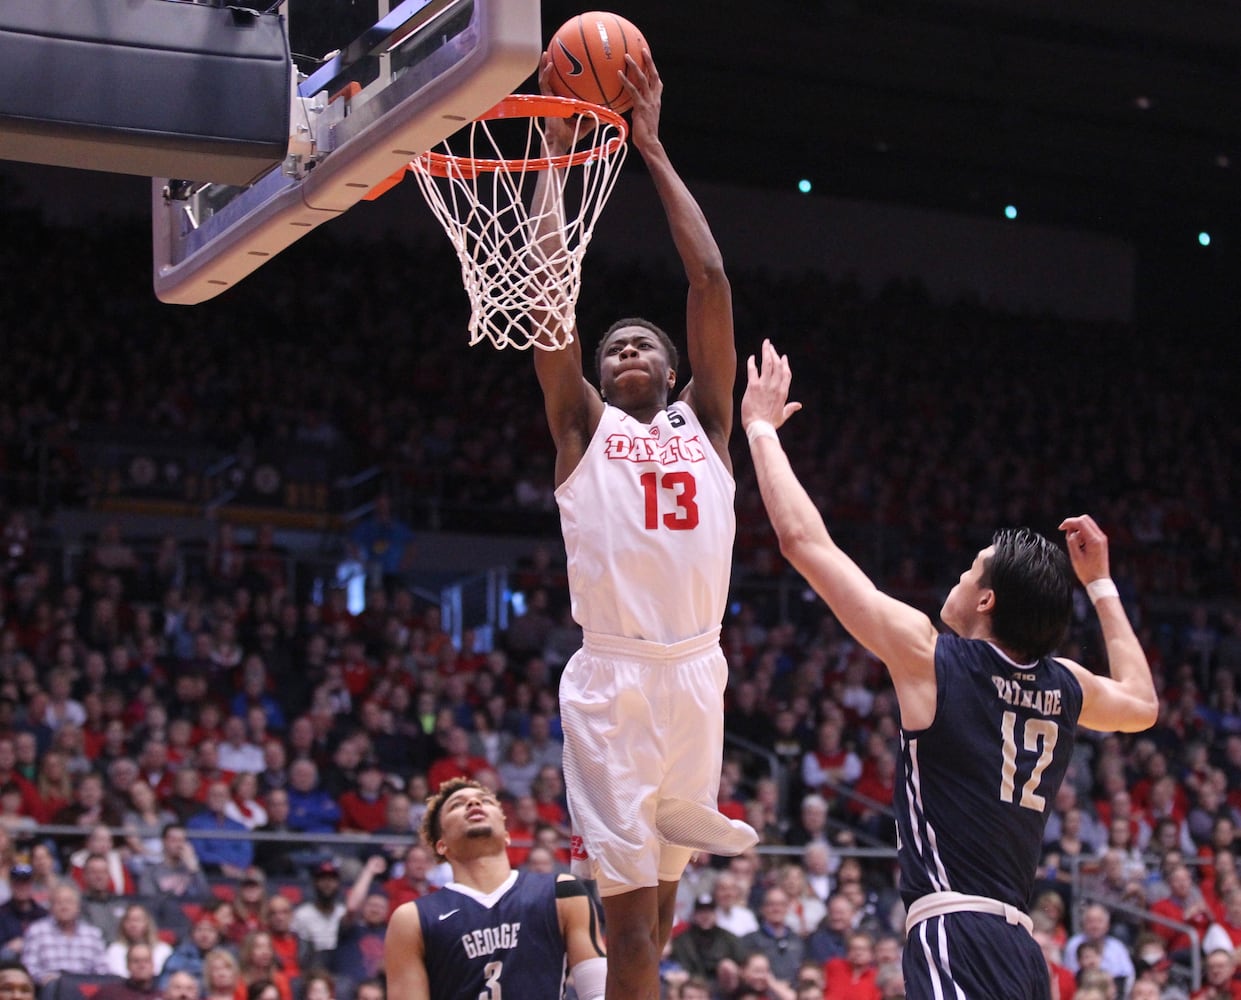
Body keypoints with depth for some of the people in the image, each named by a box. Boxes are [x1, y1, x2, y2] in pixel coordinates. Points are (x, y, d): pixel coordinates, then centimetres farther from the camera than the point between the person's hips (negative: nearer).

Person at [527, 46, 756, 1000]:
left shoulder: (703, 422, 16)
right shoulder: (582, 427, 11)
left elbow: (712, 281, 10)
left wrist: (653, 150, 11)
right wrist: (557, 152, 8)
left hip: (695, 676, 3)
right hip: (610, 678, -3)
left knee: (664, 883, 13)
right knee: (631, 916, -6)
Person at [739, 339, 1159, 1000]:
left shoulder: (930, 657, -2)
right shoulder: (1064, 687, 14)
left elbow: (803, 540, 1)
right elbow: (1142, 703, 41)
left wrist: (761, 427, 13)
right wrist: (1099, 583, 44)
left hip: (957, 942, -8)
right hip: (1019, 945, 8)